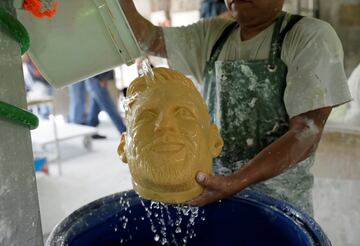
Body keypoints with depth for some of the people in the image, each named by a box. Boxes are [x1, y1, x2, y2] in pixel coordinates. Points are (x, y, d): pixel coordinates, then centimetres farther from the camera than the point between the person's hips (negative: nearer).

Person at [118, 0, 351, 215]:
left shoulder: (312, 37, -12)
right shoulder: (212, 34, 3)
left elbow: (307, 132, -19)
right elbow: (148, 38, -3)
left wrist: (234, 183, -30)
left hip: (279, 202, -4)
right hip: (214, 188, 4)